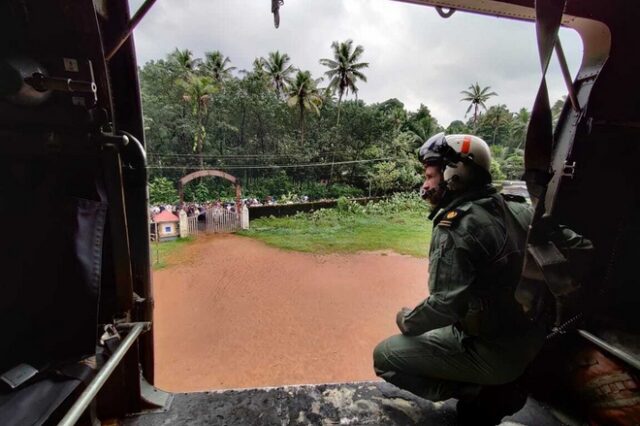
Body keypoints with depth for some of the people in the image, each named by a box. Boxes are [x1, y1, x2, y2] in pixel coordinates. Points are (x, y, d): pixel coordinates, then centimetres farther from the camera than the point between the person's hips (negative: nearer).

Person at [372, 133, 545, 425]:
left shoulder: (457, 227, -25)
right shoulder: (512, 209, 1)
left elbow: (445, 304, -27)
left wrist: (408, 321, -8)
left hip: (494, 351, -8)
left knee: (385, 356, -1)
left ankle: (482, 394, -1)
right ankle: (497, 387, 16)